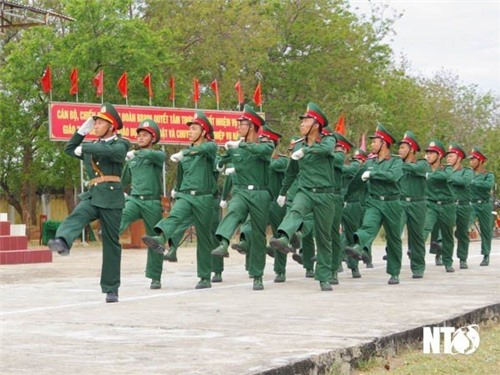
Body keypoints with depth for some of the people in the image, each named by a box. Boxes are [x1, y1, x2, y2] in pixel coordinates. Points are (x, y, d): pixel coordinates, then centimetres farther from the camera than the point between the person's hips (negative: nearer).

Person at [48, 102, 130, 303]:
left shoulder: (121, 144, 2)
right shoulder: (92, 146, 21)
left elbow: (111, 151, -20)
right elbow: (69, 149, 27)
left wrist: (84, 147, -13)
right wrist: (82, 130, 16)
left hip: (111, 197, -5)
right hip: (92, 196, 5)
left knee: (111, 242, 0)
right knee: (75, 217, -28)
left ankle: (111, 289, 6)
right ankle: (62, 243, -58)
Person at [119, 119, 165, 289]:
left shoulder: (159, 155, 3)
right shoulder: (131, 159, 17)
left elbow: (155, 156, -24)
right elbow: (125, 182, 30)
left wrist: (136, 153, -34)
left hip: (152, 202, -3)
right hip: (134, 199, 3)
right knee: (121, 218, -31)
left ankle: (155, 278, 12)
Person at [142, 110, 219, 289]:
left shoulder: (210, 146, -1)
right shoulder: (185, 153, 16)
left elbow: (204, 149, -26)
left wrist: (183, 153, -38)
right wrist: (177, 190, 31)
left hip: (204, 198, -3)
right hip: (185, 196, 3)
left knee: (204, 239, 3)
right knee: (174, 216, -29)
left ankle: (205, 278, 11)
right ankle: (159, 240, -58)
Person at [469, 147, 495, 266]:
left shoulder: (488, 175, -1)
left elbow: (489, 185, -20)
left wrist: (473, 182, -23)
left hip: (485, 205, -1)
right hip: (471, 204, 1)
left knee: (486, 231, 7)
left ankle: (486, 256, 20)